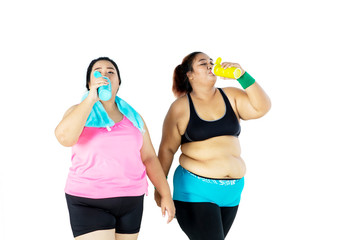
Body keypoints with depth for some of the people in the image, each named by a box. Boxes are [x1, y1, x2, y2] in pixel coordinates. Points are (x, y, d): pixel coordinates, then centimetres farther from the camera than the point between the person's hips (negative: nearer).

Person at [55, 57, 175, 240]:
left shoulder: (132, 117, 11)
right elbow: (64, 138, -21)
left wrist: (166, 194, 3)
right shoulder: (79, 112, 1)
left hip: (131, 201, 4)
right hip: (89, 203, -4)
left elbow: (149, 157, 10)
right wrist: (91, 99, -19)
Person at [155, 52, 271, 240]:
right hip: (196, 189, -4)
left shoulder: (230, 97, 7)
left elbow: (261, 108, -4)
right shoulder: (181, 107, -3)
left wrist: (243, 76, -11)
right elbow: (167, 149, 0)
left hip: (232, 190, 5)